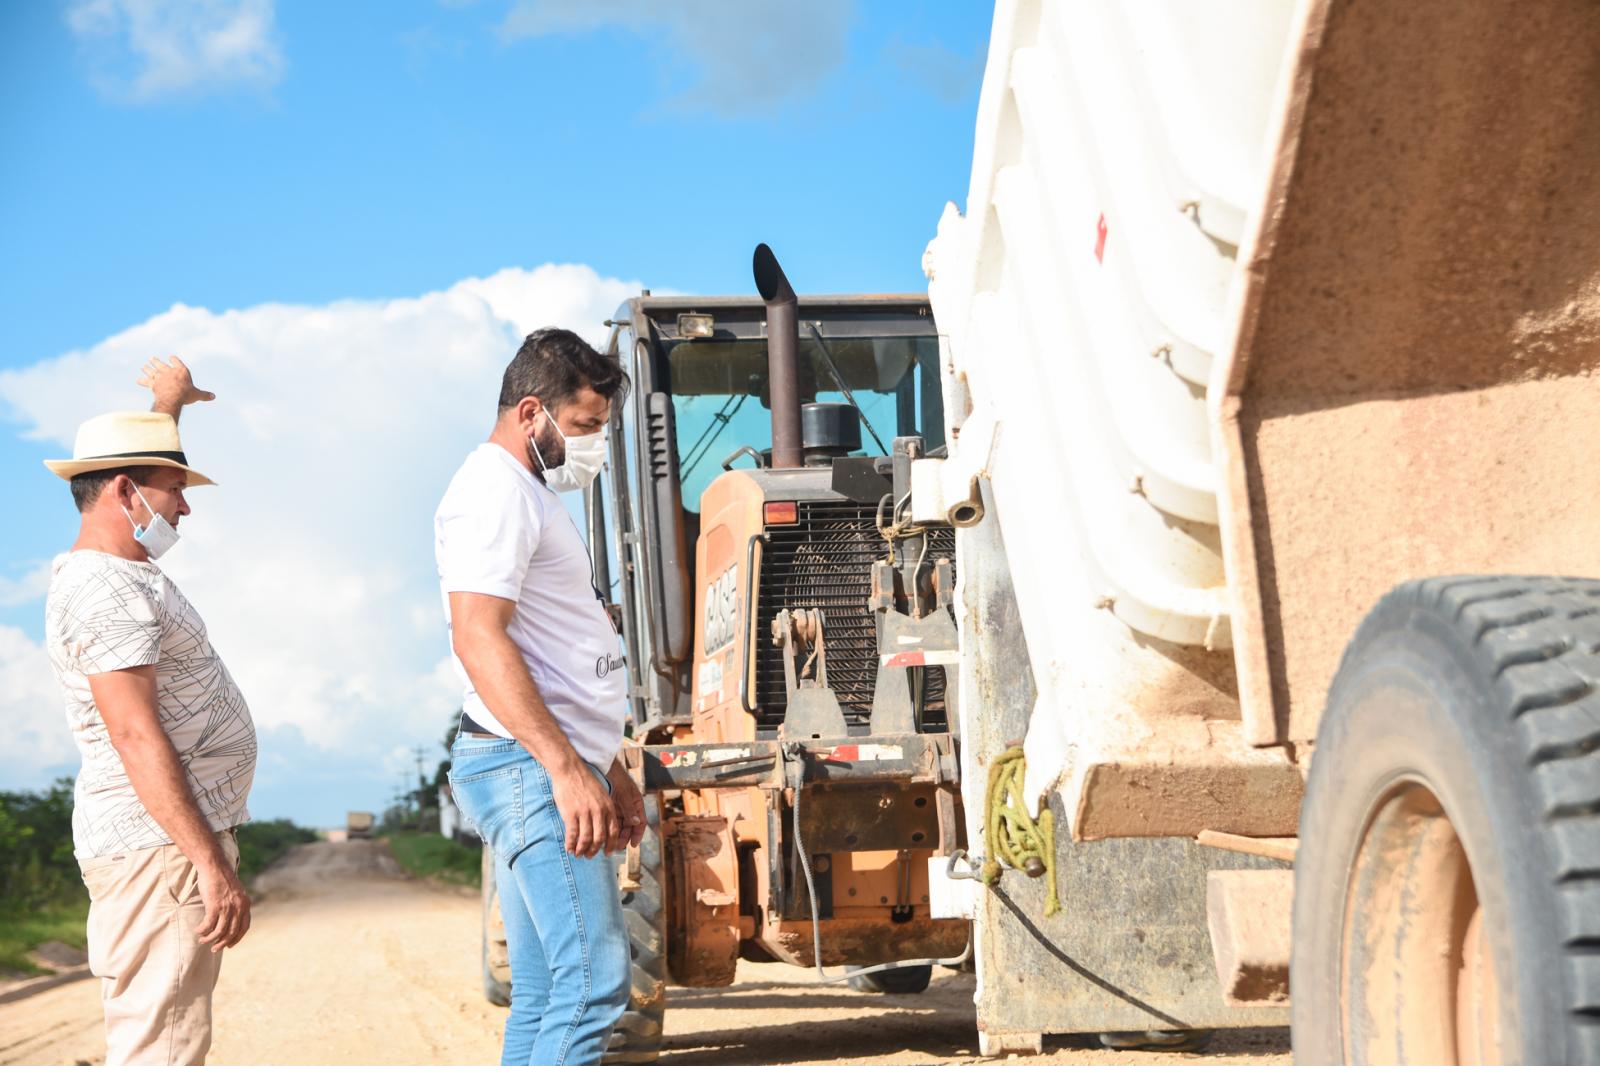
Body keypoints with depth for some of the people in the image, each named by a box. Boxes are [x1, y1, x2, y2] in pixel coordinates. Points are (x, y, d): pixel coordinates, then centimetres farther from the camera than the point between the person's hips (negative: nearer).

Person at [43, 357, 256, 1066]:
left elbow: (140, 461, 38)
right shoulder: (104, 593, -16)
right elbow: (138, 740, -24)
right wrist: (213, 864, -28)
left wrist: (170, 405, 52)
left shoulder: (119, 568, 15)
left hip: (176, 841, 11)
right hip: (159, 845, -11)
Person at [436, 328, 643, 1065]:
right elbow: (478, 640, -22)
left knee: (543, 995, 10)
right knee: (593, 979, -16)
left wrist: (611, 772, 25)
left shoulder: (530, 495, 23)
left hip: (547, 769, 11)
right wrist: (567, 768, -26)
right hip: (528, 766, -11)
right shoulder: (494, 491, -10)